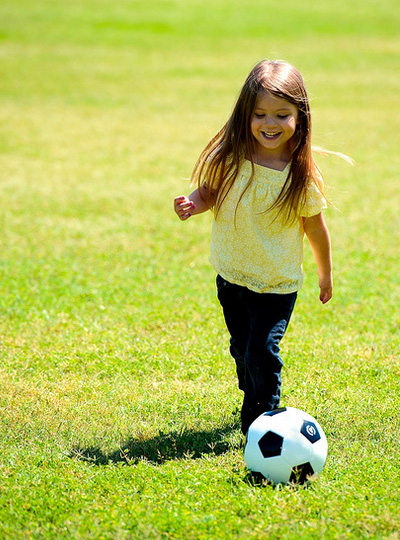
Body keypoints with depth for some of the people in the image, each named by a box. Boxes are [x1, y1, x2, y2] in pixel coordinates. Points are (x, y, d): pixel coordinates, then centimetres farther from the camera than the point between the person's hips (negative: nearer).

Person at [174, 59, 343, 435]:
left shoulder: (302, 176, -17)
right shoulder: (229, 159, -13)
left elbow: (314, 226, -4)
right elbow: (210, 192, 4)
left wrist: (325, 274, 8)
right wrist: (193, 204, -19)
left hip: (278, 285, -3)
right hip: (231, 276, 3)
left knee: (262, 353, -13)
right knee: (242, 350, 20)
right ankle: (255, 401, 46)